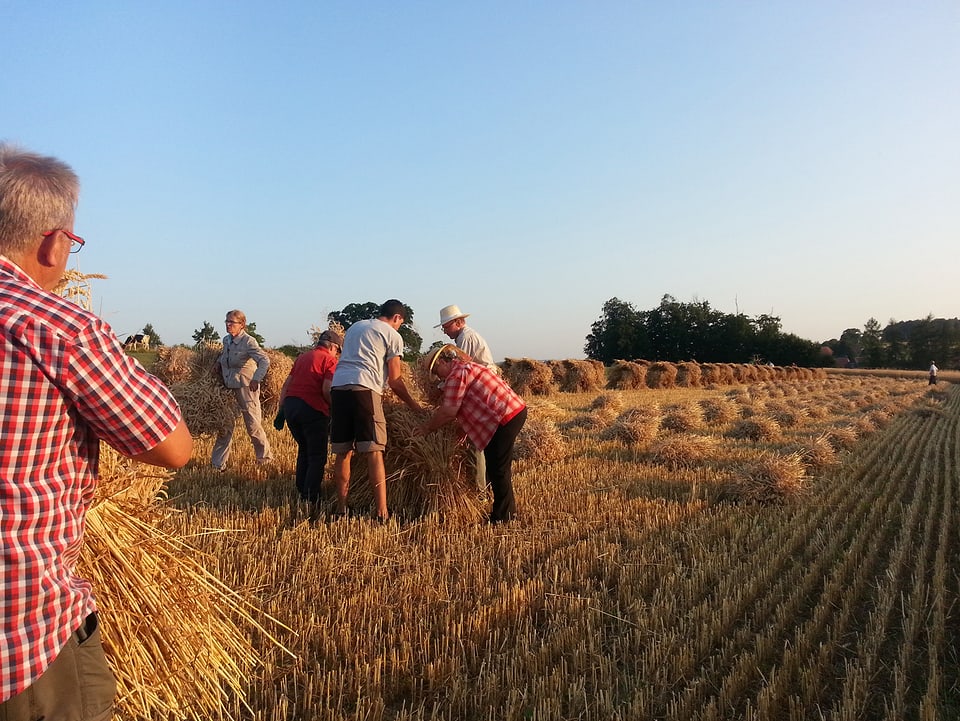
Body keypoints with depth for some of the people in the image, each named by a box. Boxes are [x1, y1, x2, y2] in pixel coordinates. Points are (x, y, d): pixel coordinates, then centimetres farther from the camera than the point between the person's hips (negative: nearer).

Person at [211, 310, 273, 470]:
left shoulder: (248, 341, -14)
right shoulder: (226, 340, 9)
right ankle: (218, 463, 15)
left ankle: (265, 457, 21)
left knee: (253, 426, 1)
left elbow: (265, 361, -27)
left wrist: (256, 379, -38)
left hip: (246, 388, -6)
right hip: (228, 389, 6)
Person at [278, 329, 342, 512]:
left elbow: (287, 383, 18)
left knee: (304, 450, 23)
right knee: (317, 456, 3)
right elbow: (327, 390, -15)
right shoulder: (330, 360, -2)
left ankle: (301, 494, 28)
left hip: (290, 405, 7)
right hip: (312, 408, -7)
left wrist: (282, 408, 19)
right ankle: (311, 500, -3)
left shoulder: (302, 356, 19)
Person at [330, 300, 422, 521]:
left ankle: (341, 507, 14)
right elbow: (394, 380, 6)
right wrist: (414, 405, 16)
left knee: (342, 452, 9)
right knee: (374, 452, -5)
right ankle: (382, 511, -8)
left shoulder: (355, 326, 28)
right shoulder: (393, 335, 10)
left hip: (338, 387, 6)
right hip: (364, 389, -5)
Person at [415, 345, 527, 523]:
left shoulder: (456, 375, -10)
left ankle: (502, 516, 7)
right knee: (498, 467, 19)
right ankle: (509, 508, 30)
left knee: (498, 469, -2)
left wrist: (428, 428, 1)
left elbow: (449, 412, -12)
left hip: (505, 418, -11)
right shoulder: (469, 367, 22)